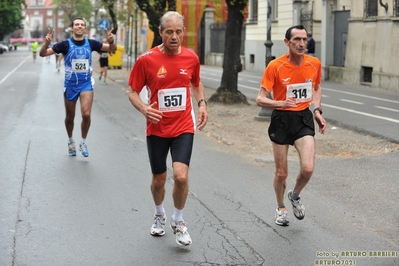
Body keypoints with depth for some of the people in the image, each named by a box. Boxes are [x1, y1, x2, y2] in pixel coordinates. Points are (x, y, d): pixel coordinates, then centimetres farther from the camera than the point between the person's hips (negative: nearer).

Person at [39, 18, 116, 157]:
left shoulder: (91, 43, -3)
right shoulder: (65, 44, -9)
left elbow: (112, 49, 4)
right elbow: (43, 54, -10)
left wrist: (111, 41, -18)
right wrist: (47, 43, -31)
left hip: (86, 84, 0)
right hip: (70, 85, 0)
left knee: (86, 114, -15)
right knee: (70, 117, 12)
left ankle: (83, 142, 8)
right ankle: (70, 141, 38)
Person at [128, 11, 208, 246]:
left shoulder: (191, 58, -2)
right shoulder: (146, 60, -10)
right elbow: (133, 92, -2)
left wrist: (202, 104, 1)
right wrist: (143, 108, -22)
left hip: (183, 127, 0)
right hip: (157, 128, 0)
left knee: (181, 176, -16)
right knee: (159, 179, 12)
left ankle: (178, 221, 9)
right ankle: (159, 215, 43)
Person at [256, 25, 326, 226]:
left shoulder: (314, 64, -3)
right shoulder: (275, 66, -14)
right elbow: (260, 99, -15)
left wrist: (318, 111, 4)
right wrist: (281, 103, -33)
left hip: (304, 119, 2)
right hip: (281, 120, -2)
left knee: (308, 168, -14)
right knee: (281, 173, 7)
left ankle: (295, 195, 20)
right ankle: (280, 207, 35)